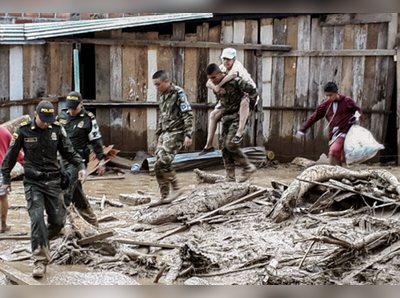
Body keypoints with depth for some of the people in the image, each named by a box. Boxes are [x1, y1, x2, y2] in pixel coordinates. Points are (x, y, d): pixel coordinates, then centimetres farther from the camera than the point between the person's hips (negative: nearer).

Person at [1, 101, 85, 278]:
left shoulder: (57, 130, -1)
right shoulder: (23, 131, -6)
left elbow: (69, 152, 7)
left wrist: (81, 166, -9)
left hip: (53, 181, 3)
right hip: (33, 183, -3)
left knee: (58, 220, 4)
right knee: (37, 219, -15)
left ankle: (42, 243, 34)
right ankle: (41, 260, -11)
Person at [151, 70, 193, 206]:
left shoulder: (178, 93, -10)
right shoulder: (162, 95, 16)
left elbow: (188, 115, -14)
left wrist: (188, 135, -21)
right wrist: (158, 135, 24)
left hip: (176, 133, -8)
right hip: (165, 133, 9)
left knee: (163, 162, -21)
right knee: (158, 166, 4)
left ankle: (176, 188, -7)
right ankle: (164, 196, 11)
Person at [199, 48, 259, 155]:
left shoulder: (237, 65, -24)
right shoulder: (222, 68, -4)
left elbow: (233, 74, -50)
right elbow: (208, 83, -14)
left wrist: (219, 85, -44)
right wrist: (215, 88, -36)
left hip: (248, 94, -7)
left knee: (244, 102, -43)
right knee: (213, 115, -1)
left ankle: (240, 132, -40)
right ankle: (209, 145, 5)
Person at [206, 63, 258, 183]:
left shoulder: (235, 81, -18)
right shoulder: (216, 86, 6)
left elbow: (252, 91, -16)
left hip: (237, 116, -8)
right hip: (226, 118, 8)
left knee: (230, 144, -19)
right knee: (225, 147, 3)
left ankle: (248, 167, -1)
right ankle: (230, 177, 8)